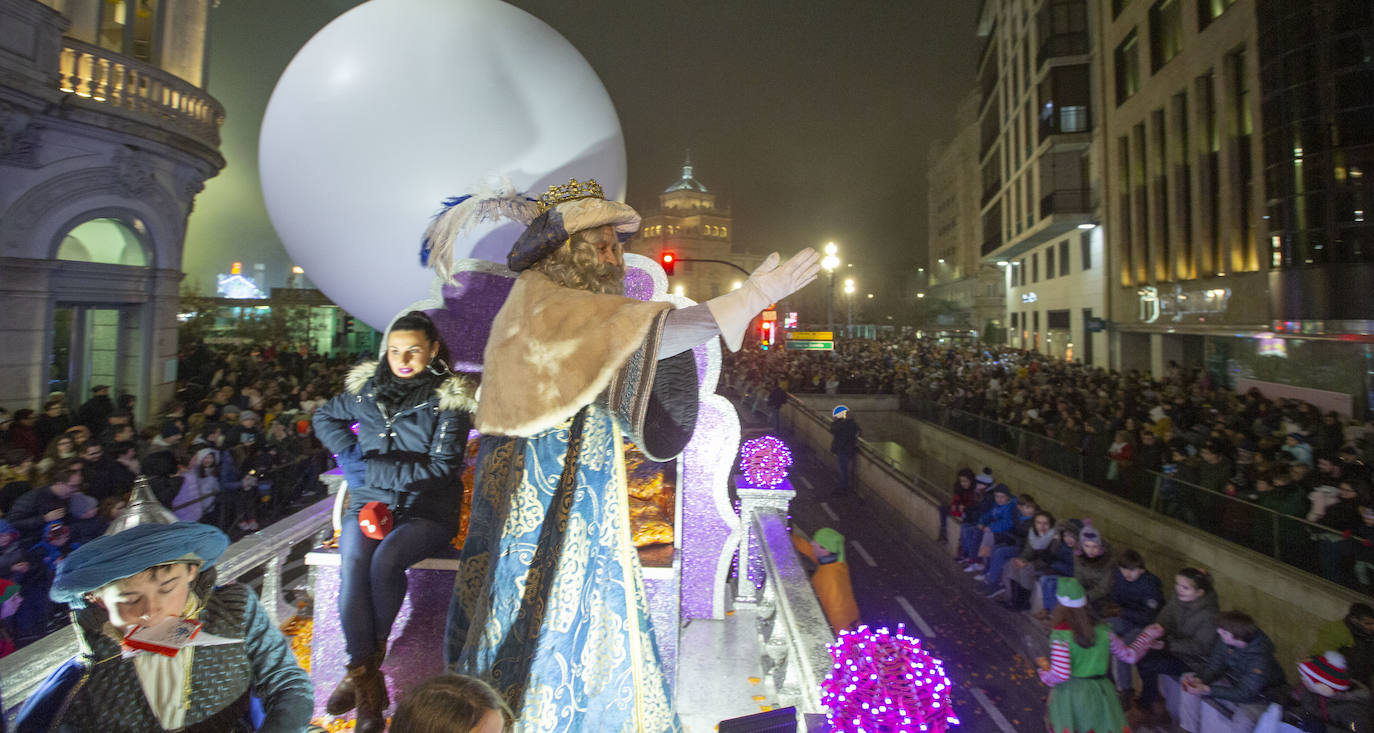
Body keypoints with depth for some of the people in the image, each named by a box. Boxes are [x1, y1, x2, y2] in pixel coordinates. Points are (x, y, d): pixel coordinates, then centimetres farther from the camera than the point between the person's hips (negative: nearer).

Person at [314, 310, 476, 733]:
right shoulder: (367, 387, 9)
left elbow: (441, 467, -12)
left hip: (426, 510, -3)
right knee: (352, 564, -25)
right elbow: (325, 417, 27)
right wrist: (347, 448, 6)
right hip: (368, 504, 3)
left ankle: (366, 663, -5)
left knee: (385, 559, -30)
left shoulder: (448, 398, -5)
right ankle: (367, 685, -18)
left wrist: (372, 468, -14)